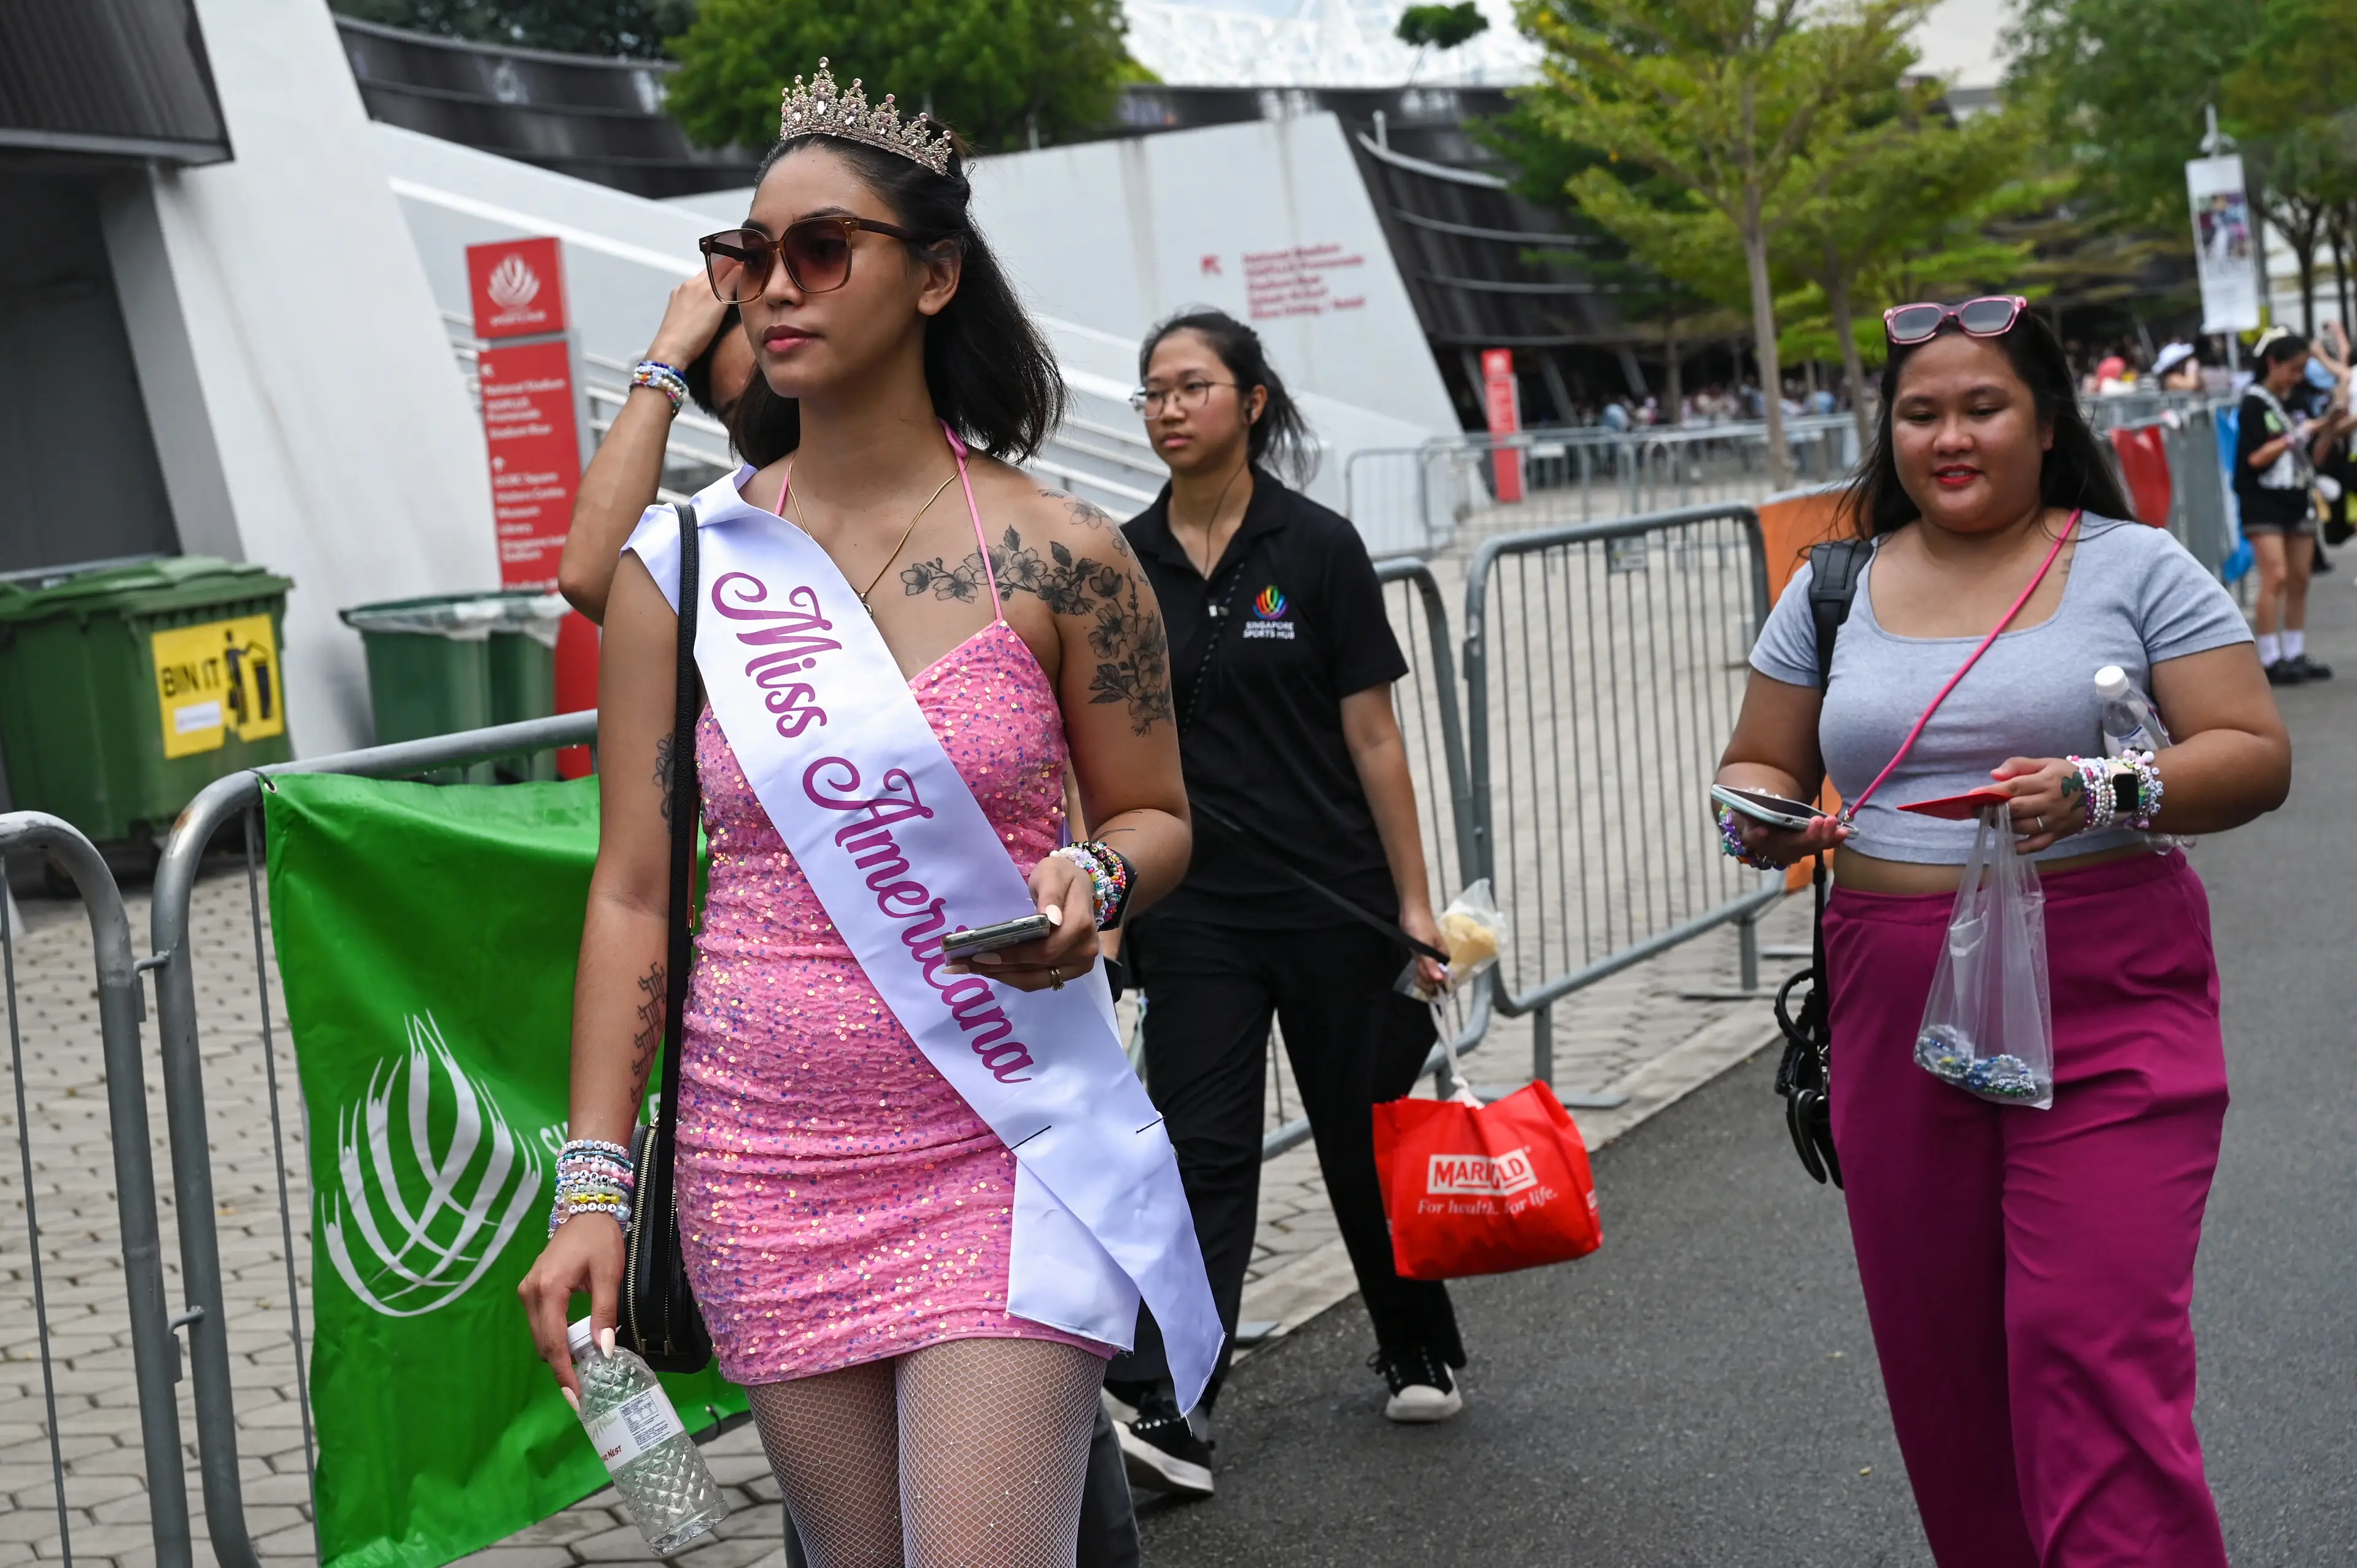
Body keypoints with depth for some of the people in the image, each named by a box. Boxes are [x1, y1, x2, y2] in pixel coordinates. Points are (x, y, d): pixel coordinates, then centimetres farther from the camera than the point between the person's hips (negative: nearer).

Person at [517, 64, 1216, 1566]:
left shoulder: (1059, 556, -4)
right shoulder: (681, 563, 2)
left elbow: (1157, 818, 8)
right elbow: (634, 894, 3)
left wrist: (1090, 881, -16)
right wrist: (593, 1188, -1)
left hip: (1003, 1148, -2)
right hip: (769, 1164, 3)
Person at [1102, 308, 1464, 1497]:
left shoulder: (1317, 548, -4)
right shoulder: (1123, 563, 3)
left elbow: (1372, 739, -3)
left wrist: (1414, 902, -4)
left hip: (1332, 897, -1)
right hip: (1192, 906, 1)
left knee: (1365, 1132, 13)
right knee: (1201, 1148, -5)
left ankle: (1419, 1352, 34)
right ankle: (1161, 1411, -9)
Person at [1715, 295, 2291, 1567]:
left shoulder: (2135, 568, 2)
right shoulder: (1832, 592, 11)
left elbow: (2255, 756, -3)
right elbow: (1759, 766, 16)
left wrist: (2105, 793, -21)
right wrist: (1758, 819, -8)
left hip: (2105, 1011, -3)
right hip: (1898, 1019, 4)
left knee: (2098, 1349, -12)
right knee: (1939, 1364, 10)